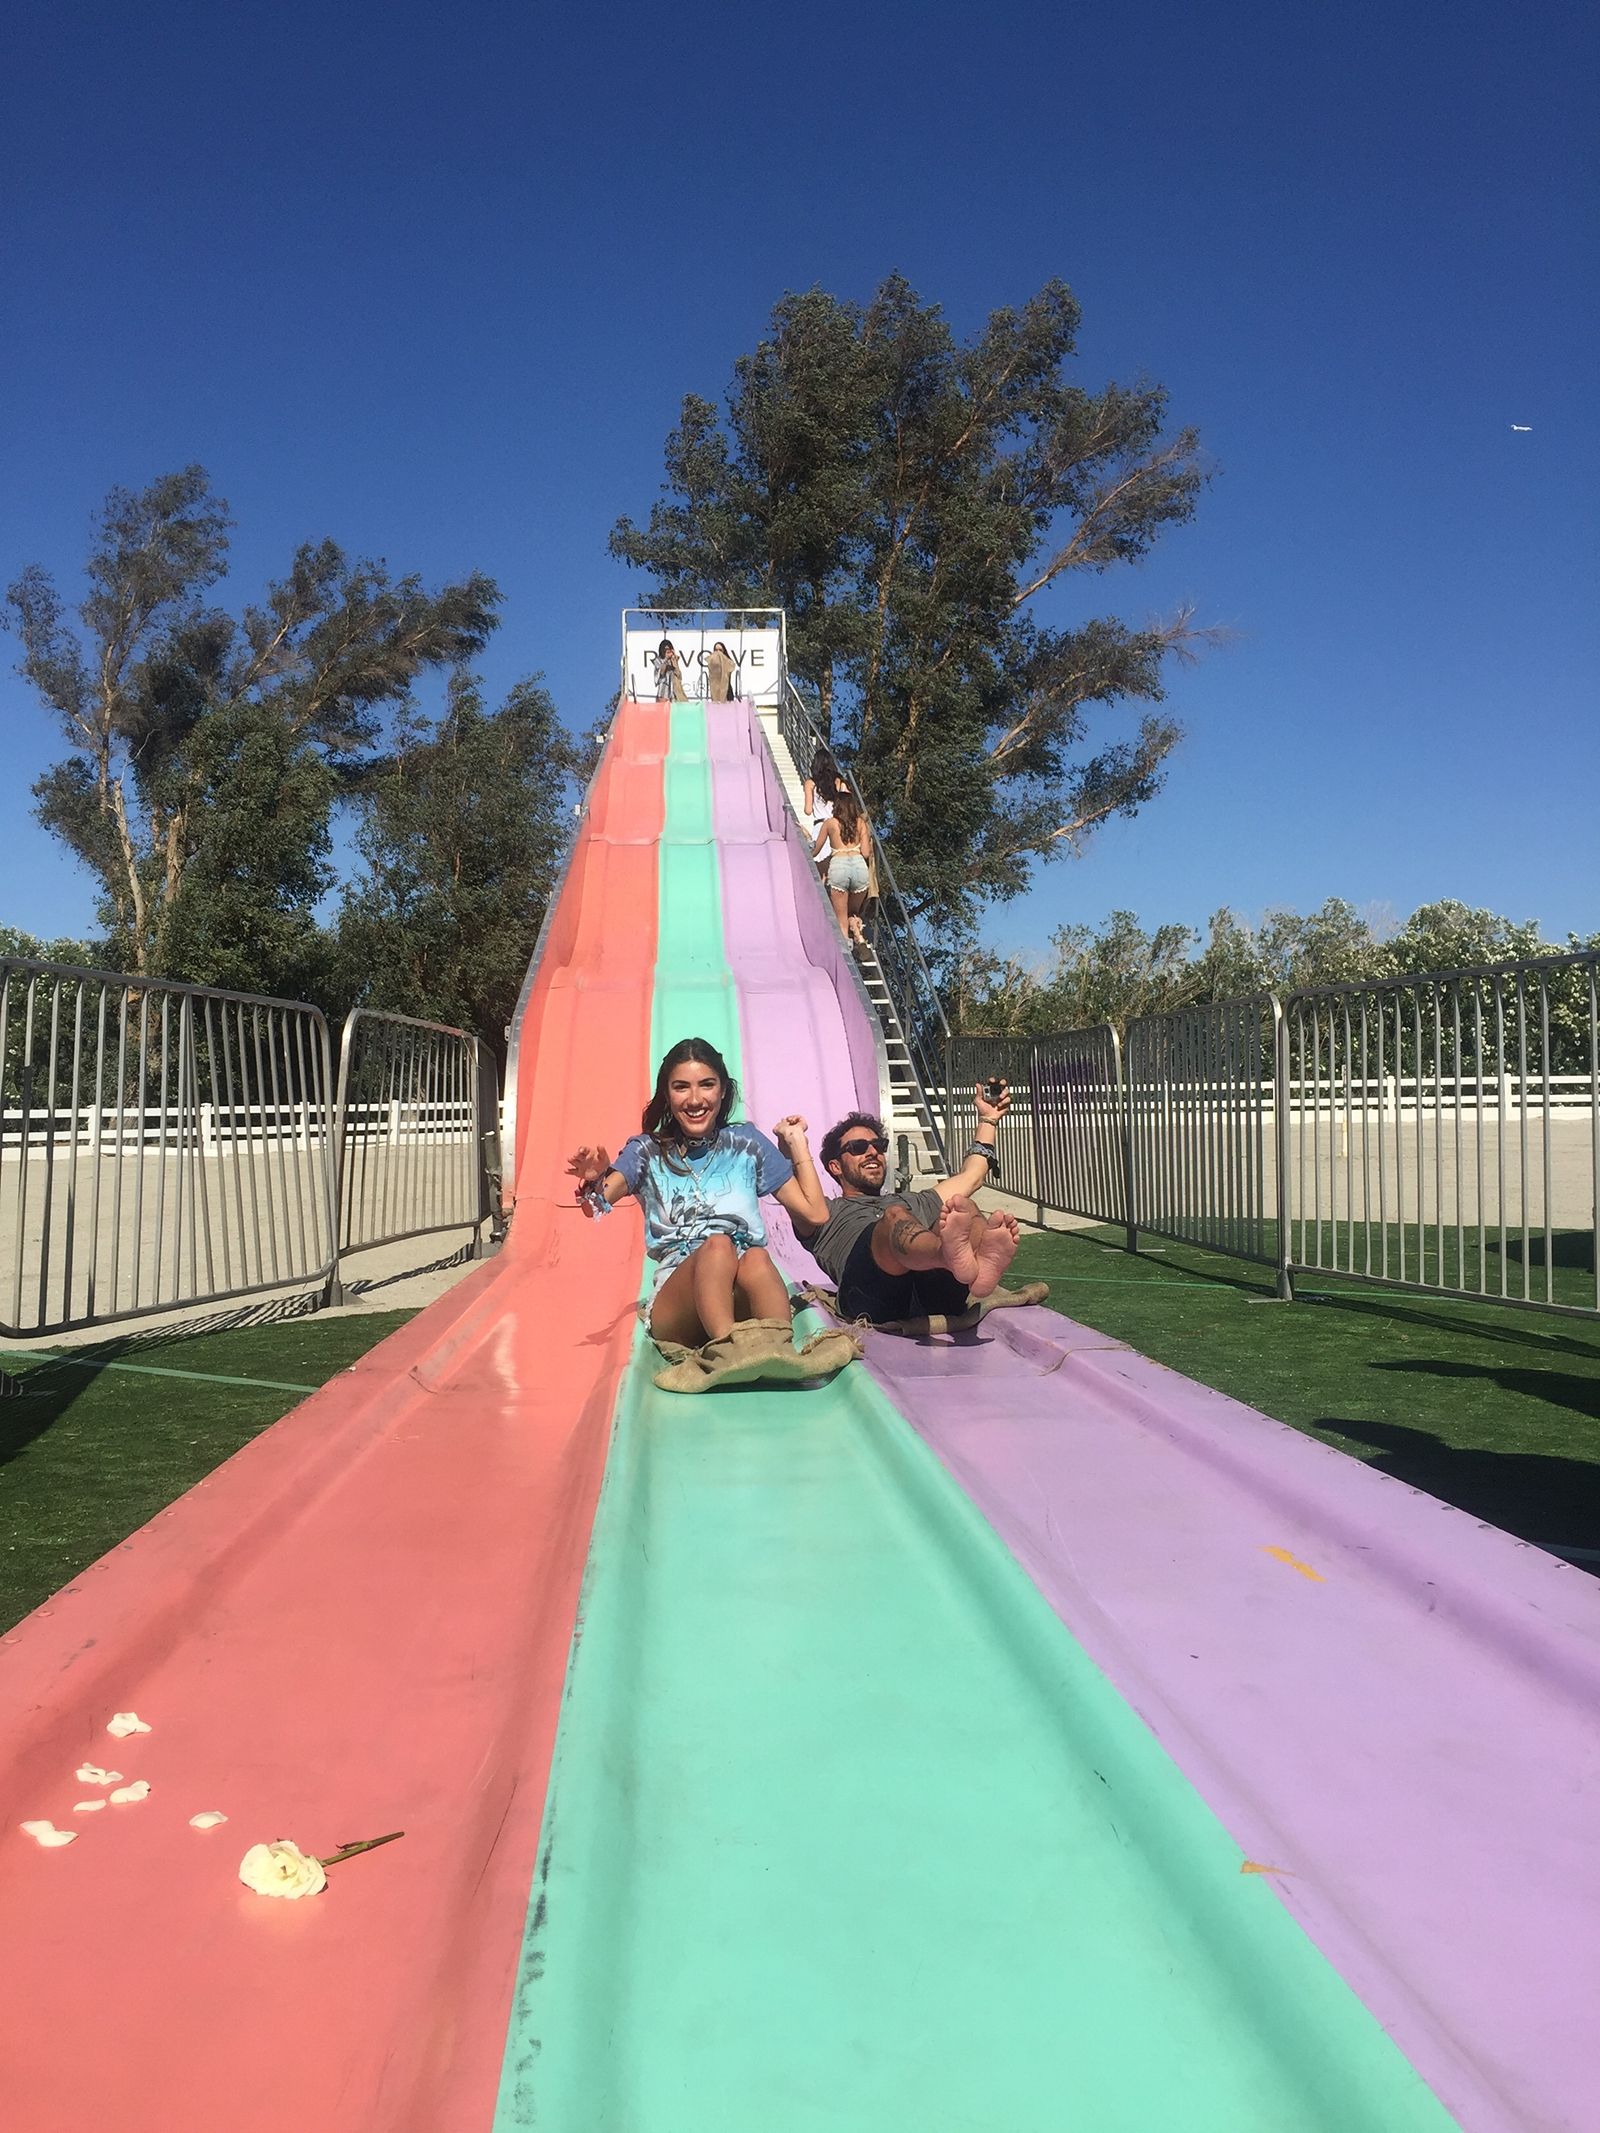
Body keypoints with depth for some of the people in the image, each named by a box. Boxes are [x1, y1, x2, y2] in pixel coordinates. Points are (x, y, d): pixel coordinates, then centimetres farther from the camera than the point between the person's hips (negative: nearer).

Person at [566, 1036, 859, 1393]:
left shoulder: (746, 1143, 17)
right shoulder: (647, 1151, 15)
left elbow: (815, 1213, 14)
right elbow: (597, 1207, -3)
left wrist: (798, 1144, 10)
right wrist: (592, 1184, -25)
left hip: (744, 1299, 1)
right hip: (675, 1301, -1)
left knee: (756, 1258, -34)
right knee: (717, 1245, -33)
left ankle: (779, 1352, -59)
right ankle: (728, 1350, -57)